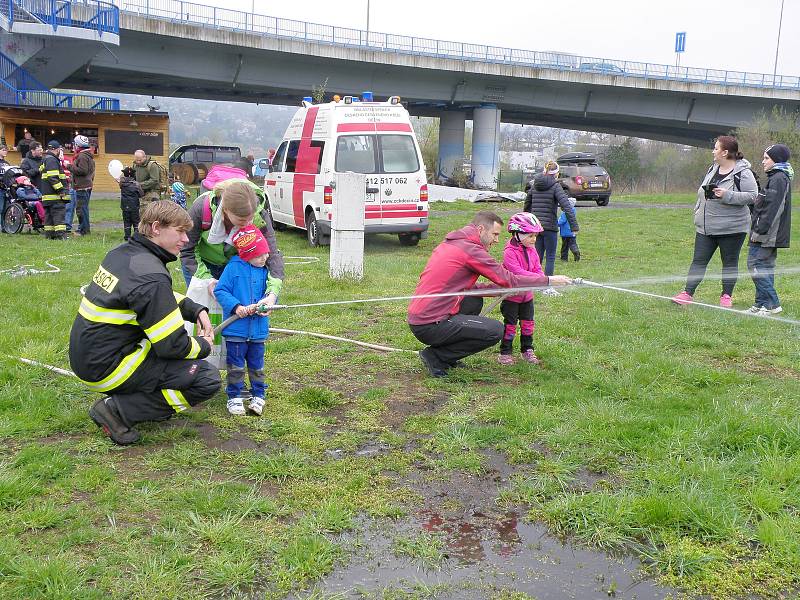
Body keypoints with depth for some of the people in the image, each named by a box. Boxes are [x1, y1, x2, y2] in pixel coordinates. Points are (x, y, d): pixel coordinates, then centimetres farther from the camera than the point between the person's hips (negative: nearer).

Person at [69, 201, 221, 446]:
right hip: (107, 369, -9)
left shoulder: (123, 252, 5)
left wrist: (196, 310, 7)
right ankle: (118, 410, -7)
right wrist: (203, 345, 1)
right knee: (208, 379, -10)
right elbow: (173, 345, -19)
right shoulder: (150, 277, -23)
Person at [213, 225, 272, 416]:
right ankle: (234, 397, 19)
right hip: (236, 327, -3)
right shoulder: (233, 267, -8)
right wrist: (235, 307, -21)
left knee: (256, 365, 14)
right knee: (236, 366, 6)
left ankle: (258, 395, 27)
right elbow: (220, 291, -9)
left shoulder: (265, 271, 4)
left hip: (258, 328, 3)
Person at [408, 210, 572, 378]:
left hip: (417, 317, 10)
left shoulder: (449, 244, 16)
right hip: (430, 326, -10)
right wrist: (549, 281, 1)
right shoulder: (470, 249, -12)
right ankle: (436, 357, -3)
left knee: (475, 301, 24)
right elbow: (508, 279, -9)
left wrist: (499, 290, 13)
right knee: (496, 331, -8)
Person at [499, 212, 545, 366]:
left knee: (528, 323, 13)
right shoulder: (510, 252, -21)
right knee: (510, 324, 1)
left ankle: (527, 350, 25)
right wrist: (539, 278, -33)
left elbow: (538, 269, 3)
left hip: (527, 295, 7)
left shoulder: (532, 251, 4)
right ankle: (505, 352, 12)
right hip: (511, 295, -7)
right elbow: (517, 272, -30)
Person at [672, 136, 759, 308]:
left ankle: (726, 296, 18)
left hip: (732, 228, -6)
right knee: (699, 260, 4)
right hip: (706, 227, 6)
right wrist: (698, 211, 16)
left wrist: (727, 195, -25)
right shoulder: (713, 169, 10)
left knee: (730, 262, 8)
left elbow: (752, 195, -17)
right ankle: (688, 293, 5)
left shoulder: (743, 173, -12)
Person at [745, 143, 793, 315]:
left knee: (756, 265, -10)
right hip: (771, 235, 11)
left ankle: (772, 304, -7)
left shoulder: (778, 179, -15)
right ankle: (762, 303, 18)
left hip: (767, 236, -11)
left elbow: (772, 209, -22)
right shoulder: (778, 177, 18)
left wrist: (760, 230, -21)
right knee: (766, 266, 12)